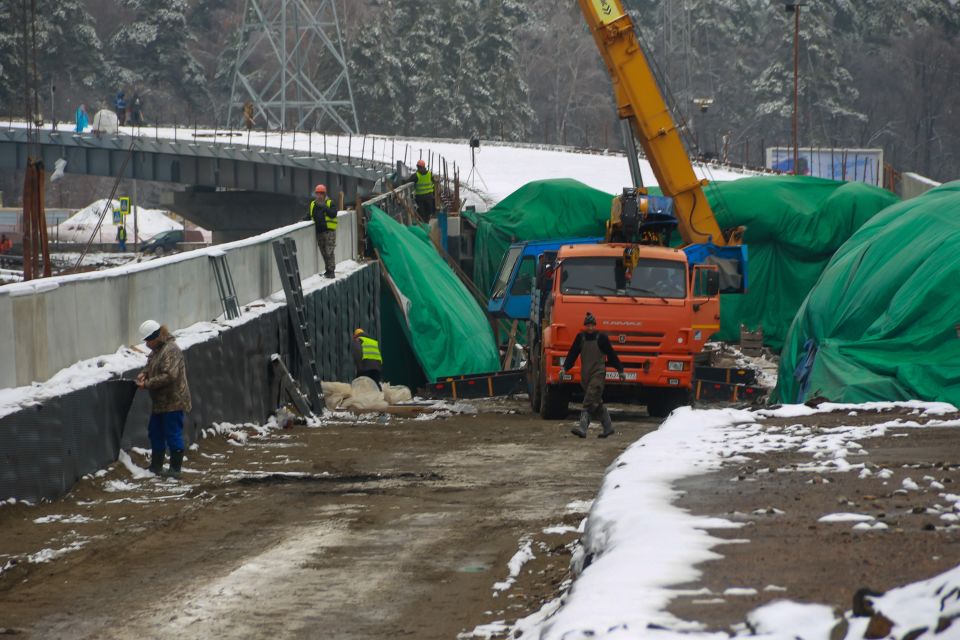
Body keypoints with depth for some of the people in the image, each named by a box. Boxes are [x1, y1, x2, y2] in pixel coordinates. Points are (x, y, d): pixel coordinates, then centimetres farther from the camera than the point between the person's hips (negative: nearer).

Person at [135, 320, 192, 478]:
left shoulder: (170, 350, -19)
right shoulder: (157, 350, 14)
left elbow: (169, 375, -26)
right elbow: (150, 366, 27)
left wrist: (147, 384, -22)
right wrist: (143, 374, 3)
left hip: (173, 401, -11)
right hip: (160, 402, 11)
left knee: (173, 435, -5)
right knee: (156, 433, 17)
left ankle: (175, 469, 0)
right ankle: (156, 467, 26)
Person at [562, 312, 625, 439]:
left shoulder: (601, 337, -4)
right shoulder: (580, 337, 6)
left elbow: (611, 355, 3)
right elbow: (572, 354, 8)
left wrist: (620, 370, 8)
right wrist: (565, 368, -4)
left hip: (598, 373, -5)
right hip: (585, 375, 5)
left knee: (590, 402, -17)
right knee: (597, 404, 11)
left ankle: (582, 427, -26)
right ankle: (608, 427, 23)